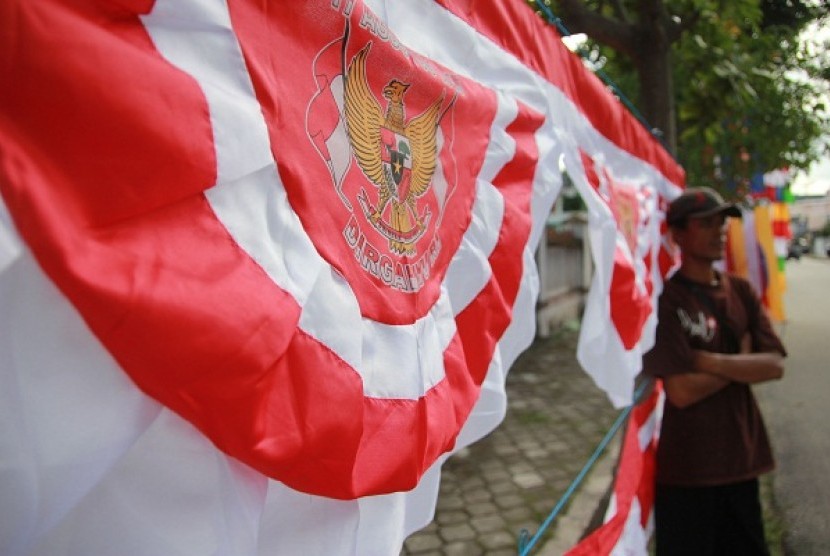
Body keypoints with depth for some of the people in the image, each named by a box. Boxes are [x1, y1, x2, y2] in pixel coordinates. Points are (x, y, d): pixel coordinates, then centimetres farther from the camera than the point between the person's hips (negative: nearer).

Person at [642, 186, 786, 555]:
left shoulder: (741, 292, 5)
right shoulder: (665, 300, -15)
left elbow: (774, 366, -5)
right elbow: (682, 391, -21)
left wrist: (711, 361, -18)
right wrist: (742, 360, -9)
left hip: (741, 459, 6)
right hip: (686, 470, -6)